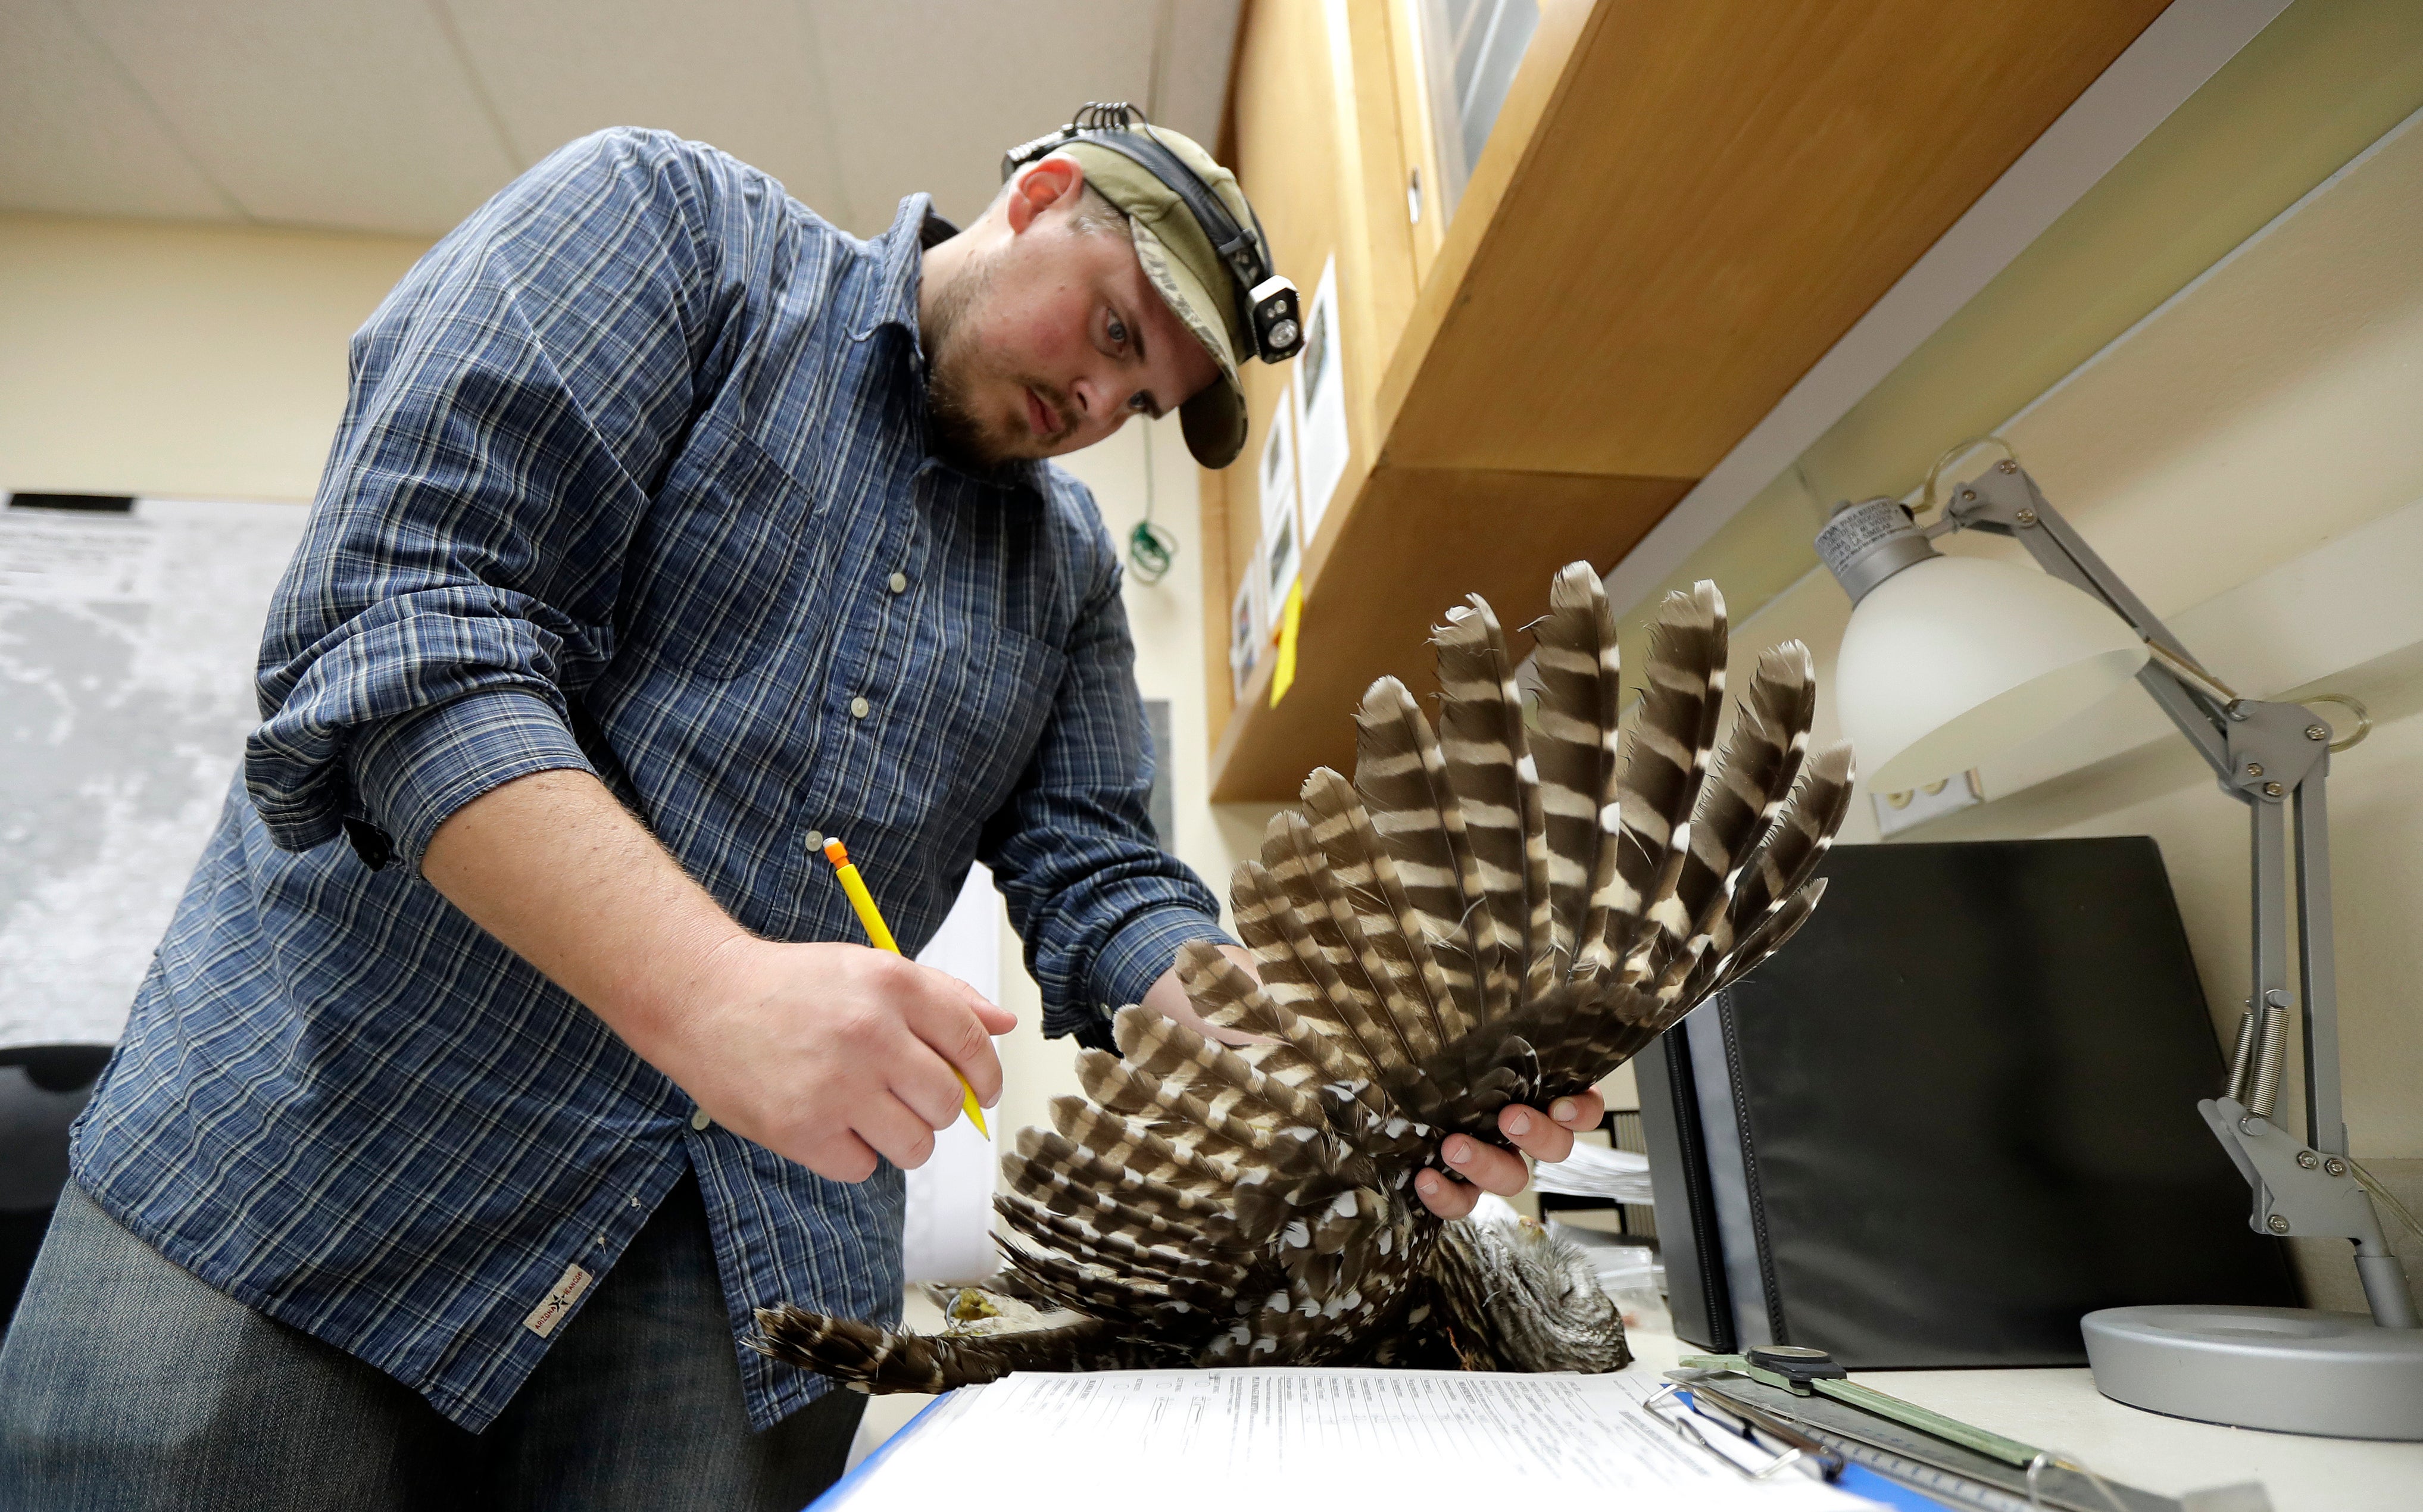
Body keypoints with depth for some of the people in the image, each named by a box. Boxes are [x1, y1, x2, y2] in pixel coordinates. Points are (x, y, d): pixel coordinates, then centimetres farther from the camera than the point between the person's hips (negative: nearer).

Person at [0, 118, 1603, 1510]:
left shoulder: (1071, 567, 10)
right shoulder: (666, 218, -4)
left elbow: (1098, 887, 3)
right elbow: (409, 621, -17)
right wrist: (705, 993, -31)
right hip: (316, 1149, -2)